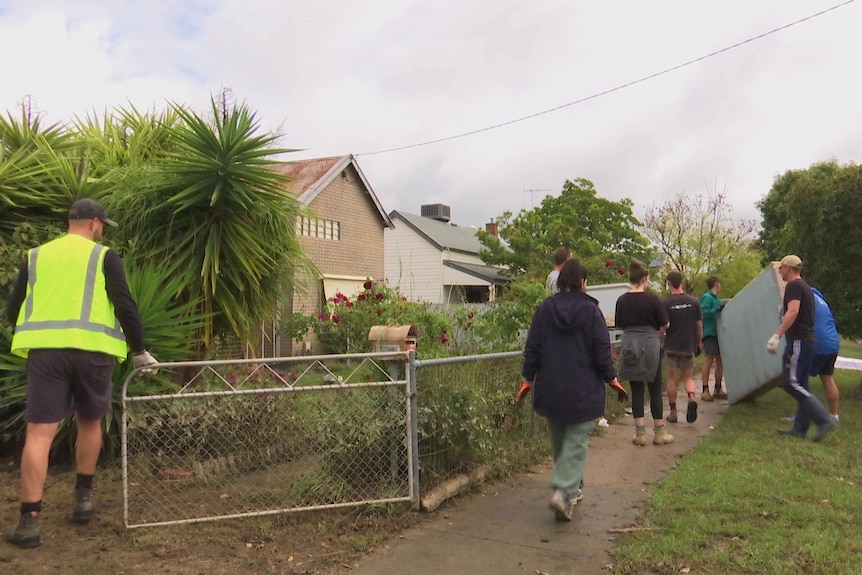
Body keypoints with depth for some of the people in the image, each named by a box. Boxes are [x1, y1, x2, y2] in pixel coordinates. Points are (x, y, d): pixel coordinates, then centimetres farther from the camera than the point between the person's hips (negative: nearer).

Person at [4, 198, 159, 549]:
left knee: (40, 431, 0)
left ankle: (29, 521, -3)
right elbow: (125, 306, -2)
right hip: (91, 349, -1)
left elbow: (12, 310, 18)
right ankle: (83, 499, 27)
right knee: (89, 422, 18)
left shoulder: (35, 256, 16)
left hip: (45, 349, 2)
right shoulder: (103, 257, 5)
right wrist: (140, 352, 7)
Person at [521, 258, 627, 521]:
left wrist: (528, 379, 11)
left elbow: (532, 349, 2)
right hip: (583, 391, -3)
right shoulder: (590, 310, -8)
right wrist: (613, 380, 7)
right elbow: (602, 351, -6)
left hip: (550, 390, 3)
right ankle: (563, 492, -13)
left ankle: (572, 489, 30)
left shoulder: (544, 309, 0)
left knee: (559, 442, 18)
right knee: (576, 443, 1)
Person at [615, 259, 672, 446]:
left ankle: (640, 433, 10)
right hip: (650, 344, -3)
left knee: (636, 389, 8)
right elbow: (665, 325, -2)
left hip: (629, 344, 3)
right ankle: (659, 432, 14)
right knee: (655, 389, 7)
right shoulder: (652, 299, -10)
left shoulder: (622, 300, 0)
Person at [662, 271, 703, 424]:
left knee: (672, 378, 9)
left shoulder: (666, 303, -10)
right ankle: (691, 398, -16)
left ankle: (673, 412, 12)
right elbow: (699, 325, 5)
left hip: (672, 347, -2)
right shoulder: (694, 302, -1)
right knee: (688, 377, 13)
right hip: (689, 347, 2)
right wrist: (698, 343, 17)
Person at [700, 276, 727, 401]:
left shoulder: (717, 299, 19)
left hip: (718, 333, 9)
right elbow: (704, 313, -20)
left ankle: (718, 389, 19)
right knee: (709, 360, -10)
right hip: (710, 333, -9)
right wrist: (717, 310, -27)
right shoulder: (707, 298, -8)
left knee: (720, 361, 10)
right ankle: (705, 391, -7)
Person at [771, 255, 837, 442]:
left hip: (798, 341, -10)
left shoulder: (793, 286, -11)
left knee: (791, 383, -10)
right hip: (808, 340, 10)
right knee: (800, 385, 10)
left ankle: (825, 420, -14)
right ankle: (799, 428, 13)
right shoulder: (805, 287, 20)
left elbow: (793, 311, -26)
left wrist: (776, 335, -30)